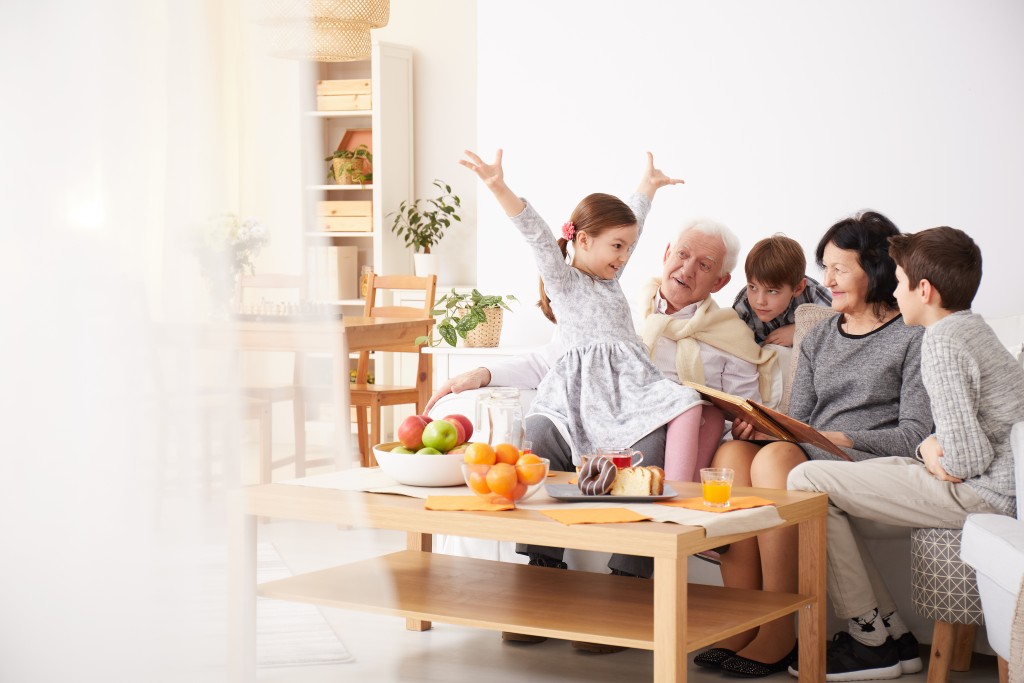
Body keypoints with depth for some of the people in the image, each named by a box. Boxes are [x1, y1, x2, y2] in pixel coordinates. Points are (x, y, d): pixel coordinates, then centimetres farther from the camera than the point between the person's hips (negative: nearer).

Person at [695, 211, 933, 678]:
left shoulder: (912, 338, 3)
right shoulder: (819, 338, 24)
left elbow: (916, 434, -5)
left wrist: (841, 437, -17)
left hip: (873, 463, -6)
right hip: (807, 457, 6)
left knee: (775, 459, -35)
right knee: (731, 452, -26)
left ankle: (779, 635, -32)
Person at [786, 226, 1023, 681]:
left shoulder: (941, 341, -16)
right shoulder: (972, 327, 15)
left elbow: (968, 457, -23)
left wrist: (935, 457, -2)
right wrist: (932, 447, 1)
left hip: (983, 493, -10)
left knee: (807, 481, -11)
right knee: (831, 484, 15)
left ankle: (872, 643, -2)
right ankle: (892, 632, 13)